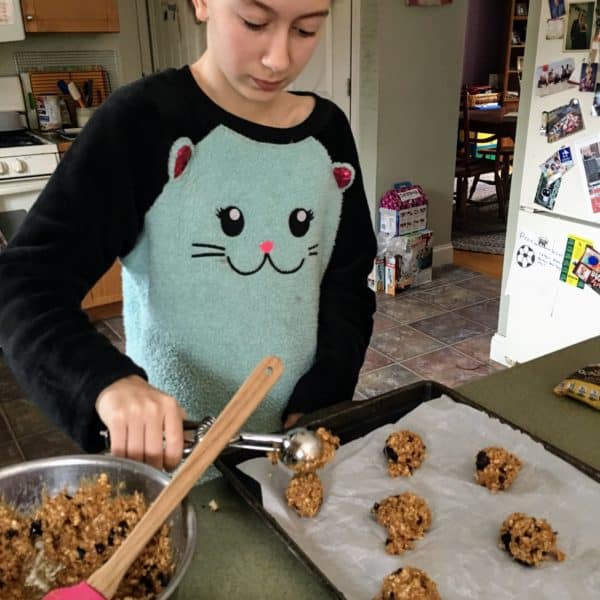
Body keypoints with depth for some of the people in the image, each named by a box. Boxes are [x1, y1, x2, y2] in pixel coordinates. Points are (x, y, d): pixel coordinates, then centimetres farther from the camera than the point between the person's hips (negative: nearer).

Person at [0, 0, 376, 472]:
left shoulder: (328, 133, -2)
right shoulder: (141, 122, -16)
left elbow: (347, 288, 2)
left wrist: (319, 405, -10)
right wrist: (108, 382, -36)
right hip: (180, 446, -3)